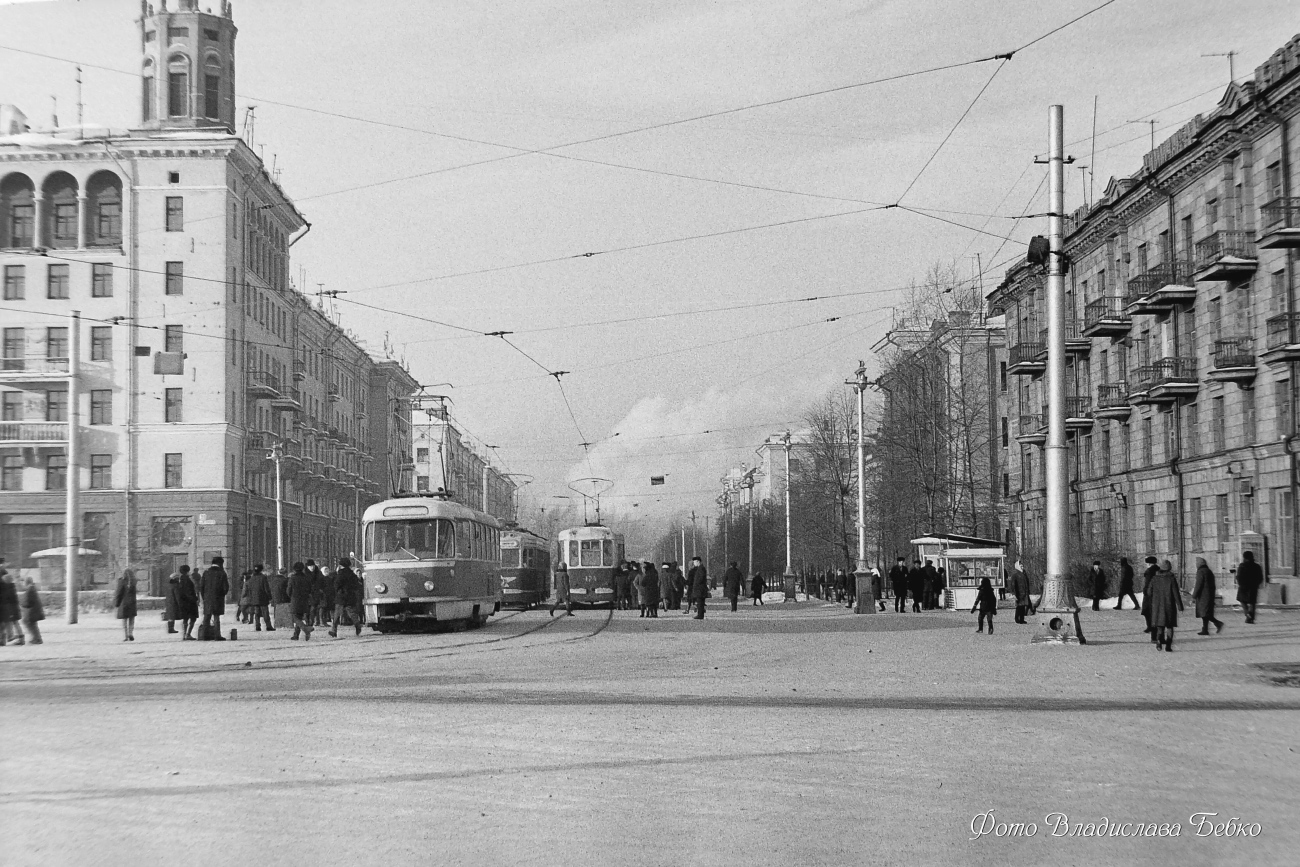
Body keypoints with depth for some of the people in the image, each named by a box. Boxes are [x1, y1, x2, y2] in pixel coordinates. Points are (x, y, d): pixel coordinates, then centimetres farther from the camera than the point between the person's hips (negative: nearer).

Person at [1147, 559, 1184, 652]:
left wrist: (1146, 605, 16)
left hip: (1157, 606, 2)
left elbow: (1149, 593, 4)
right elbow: (1176, 594, -8)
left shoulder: (1154, 579, 0)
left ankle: (1159, 638, -19)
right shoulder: (1171, 579, -8)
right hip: (1169, 606, -2)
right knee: (1169, 626, 8)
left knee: (1160, 625, 9)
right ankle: (1168, 645, 1)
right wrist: (1180, 606, -3)